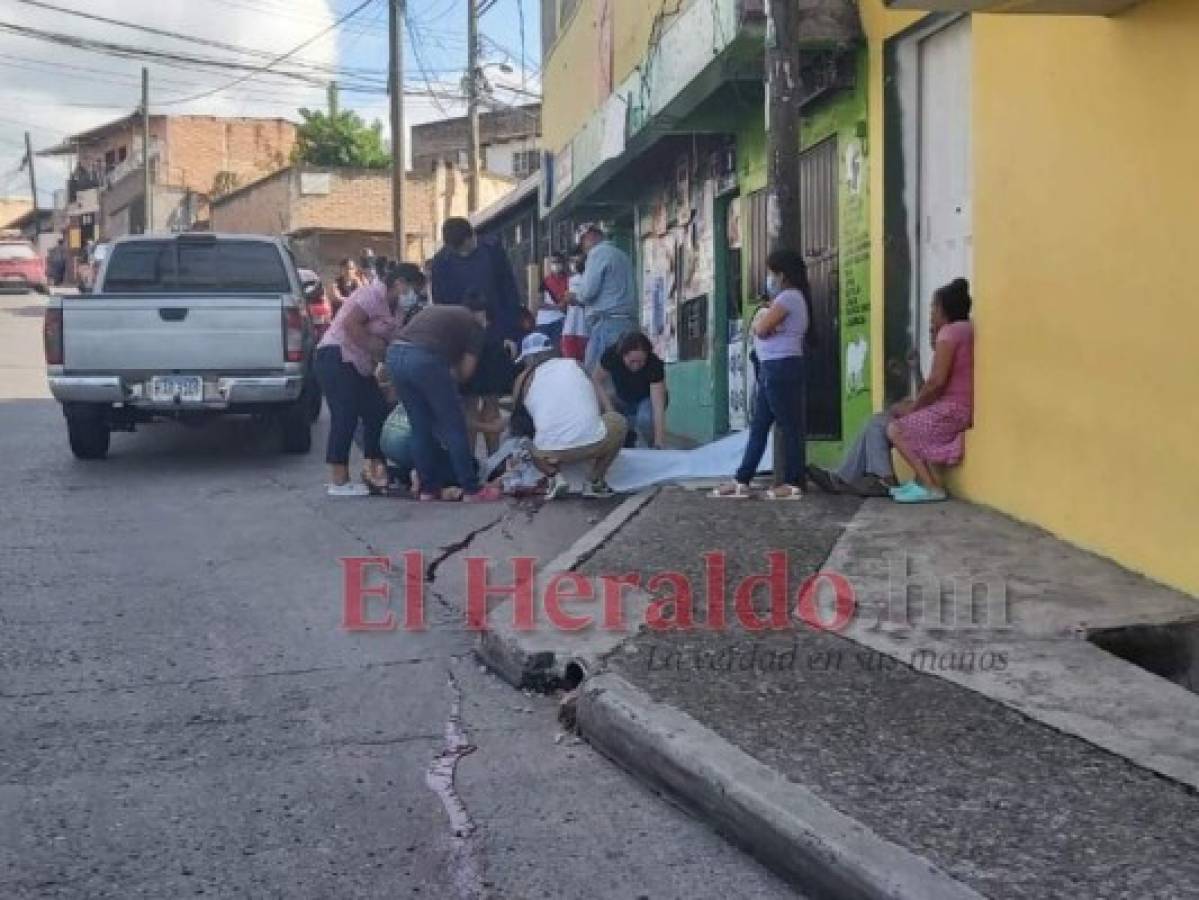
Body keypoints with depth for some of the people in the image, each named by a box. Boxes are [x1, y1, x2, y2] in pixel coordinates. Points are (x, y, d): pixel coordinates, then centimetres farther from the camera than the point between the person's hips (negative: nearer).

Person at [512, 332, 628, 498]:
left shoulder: (524, 378, 12)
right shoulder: (573, 364, 16)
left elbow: (516, 415, 23)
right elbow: (599, 402, 22)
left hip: (550, 453, 1)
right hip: (592, 445, 0)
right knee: (618, 421, 30)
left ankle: (553, 474, 6)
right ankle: (594, 481, 16)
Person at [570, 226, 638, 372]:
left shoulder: (598, 252, -1)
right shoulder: (623, 255, 23)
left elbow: (588, 291, -11)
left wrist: (575, 296, 11)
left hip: (607, 322, -8)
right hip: (629, 322, 8)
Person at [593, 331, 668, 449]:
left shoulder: (654, 364, -34)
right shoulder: (611, 356, -29)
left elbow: (658, 406, -37)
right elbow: (597, 380, -10)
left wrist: (659, 443, -43)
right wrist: (609, 408, -21)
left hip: (647, 399, -2)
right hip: (622, 398, 2)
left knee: (645, 419, -34)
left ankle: (656, 450, -8)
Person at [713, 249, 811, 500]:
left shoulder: (789, 296, -11)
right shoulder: (787, 297, 23)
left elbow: (761, 328, -17)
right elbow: (758, 329, 18)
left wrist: (761, 316, 3)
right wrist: (763, 319, -2)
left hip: (782, 367, -11)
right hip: (771, 368, 11)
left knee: (789, 426, -5)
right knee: (758, 426, 9)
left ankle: (794, 484, 0)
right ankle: (742, 481, 10)